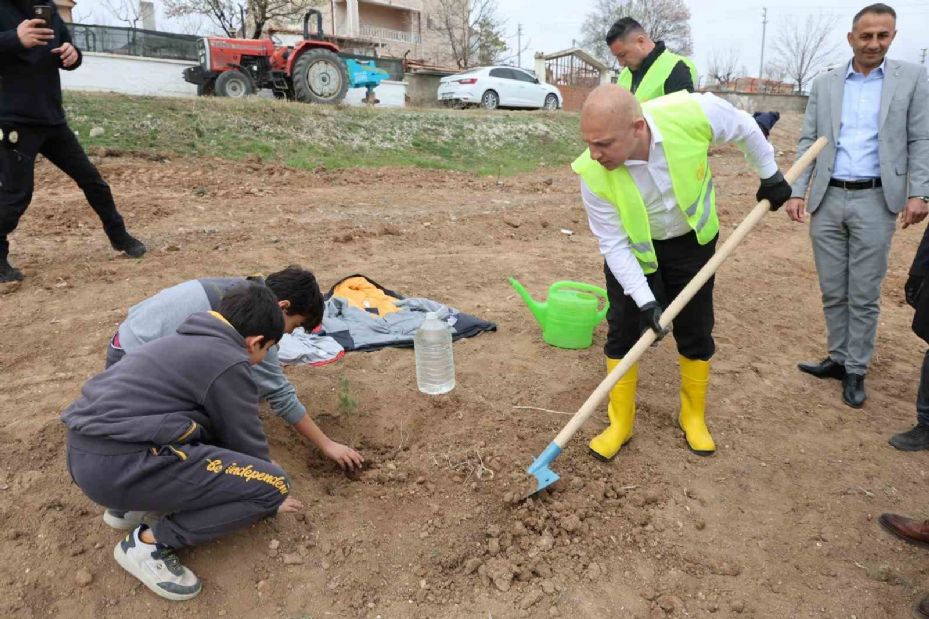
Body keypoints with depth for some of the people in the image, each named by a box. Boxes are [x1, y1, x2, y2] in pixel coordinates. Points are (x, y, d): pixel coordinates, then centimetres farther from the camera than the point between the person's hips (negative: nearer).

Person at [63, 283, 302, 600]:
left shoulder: (190, 340, 18)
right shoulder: (229, 365, -10)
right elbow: (245, 443, 0)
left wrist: (262, 463, 41)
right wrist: (271, 497, 19)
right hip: (117, 465, -10)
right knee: (272, 484, -10)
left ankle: (136, 503, 19)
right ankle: (148, 541, -2)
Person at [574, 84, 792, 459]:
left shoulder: (692, 113, -32)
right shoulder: (593, 174, -31)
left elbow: (744, 129, -8)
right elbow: (613, 245, -21)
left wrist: (770, 175, 3)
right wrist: (645, 300, -25)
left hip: (692, 241, 1)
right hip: (631, 249, -1)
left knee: (696, 332, 8)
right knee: (623, 332, -1)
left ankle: (694, 417, 29)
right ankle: (620, 423, 17)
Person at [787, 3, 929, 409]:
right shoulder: (824, 85, 8)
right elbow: (807, 142, 7)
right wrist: (797, 191, -3)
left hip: (875, 201, -2)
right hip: (827, 200, 2)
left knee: (864, 295, 3)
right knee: (832, 291, 9)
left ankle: (857, 371, 15)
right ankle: (838, 359, 23)